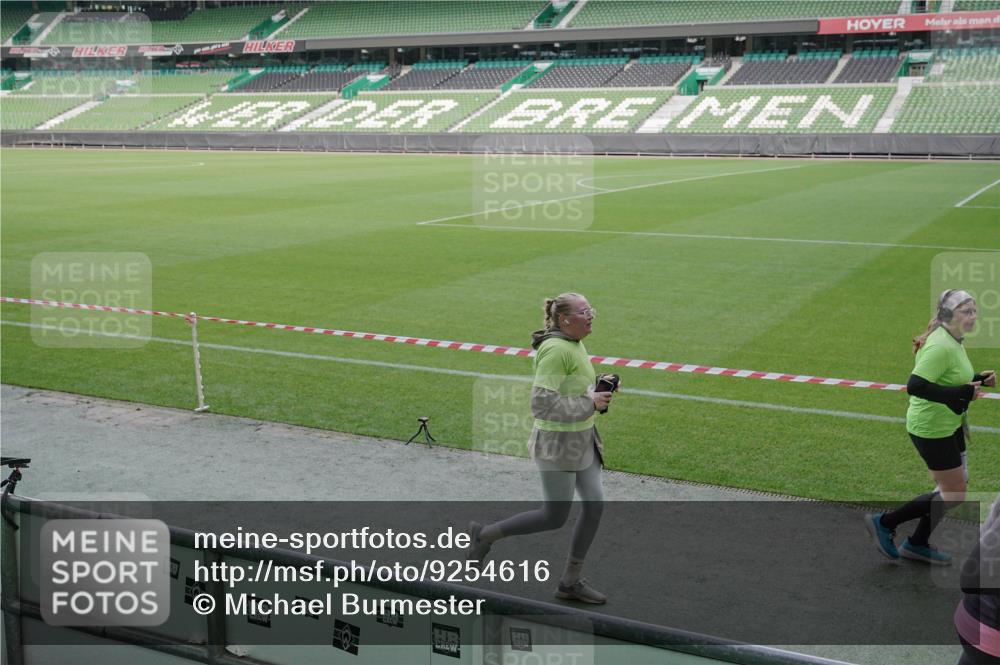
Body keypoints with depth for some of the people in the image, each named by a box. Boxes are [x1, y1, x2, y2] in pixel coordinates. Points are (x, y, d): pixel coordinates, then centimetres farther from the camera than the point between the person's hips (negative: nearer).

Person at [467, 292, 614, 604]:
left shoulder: (574, 344, 7)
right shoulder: (556, 350, -23)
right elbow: (542, 404, -28)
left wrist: (597, 389, 3)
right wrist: (590, 403, -22)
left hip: (582, 439, 9)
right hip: (557, 444, -9)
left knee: (595, 505, 8)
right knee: (554, 517, 2)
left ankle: (571, 581, 21)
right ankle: (485, 534, 20)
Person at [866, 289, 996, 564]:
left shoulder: (953, 341, 7)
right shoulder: (940, 346, -25)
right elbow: (915, 386, -33)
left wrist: (977, 379, 4)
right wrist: (960, 393, -29)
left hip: (949, 426, 10)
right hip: (932, 429, -10)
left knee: (955, 486, 18)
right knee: (954, 495, -1)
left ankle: (917, 544, 30)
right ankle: (884, 523, 9)